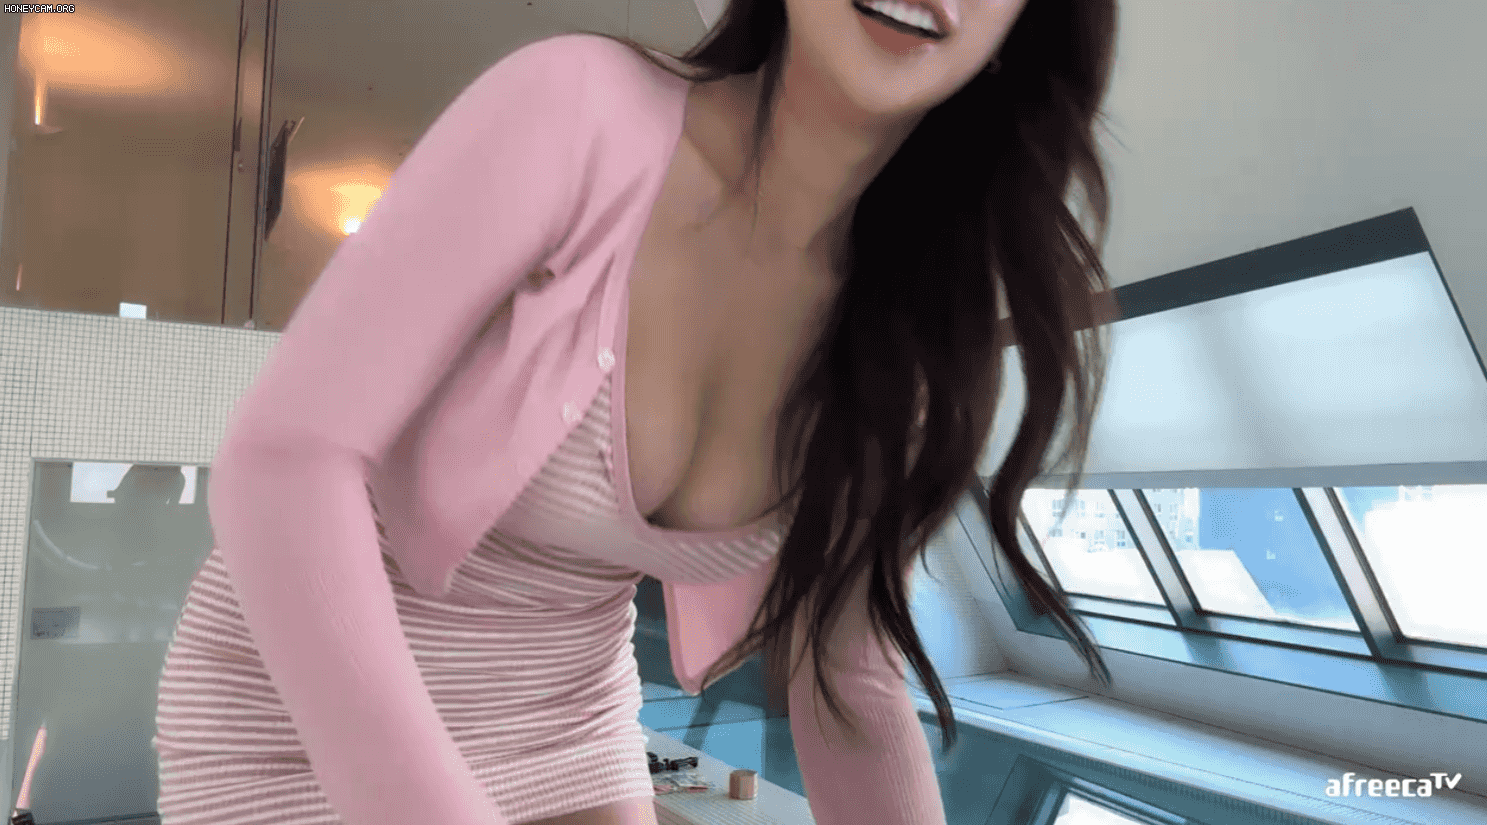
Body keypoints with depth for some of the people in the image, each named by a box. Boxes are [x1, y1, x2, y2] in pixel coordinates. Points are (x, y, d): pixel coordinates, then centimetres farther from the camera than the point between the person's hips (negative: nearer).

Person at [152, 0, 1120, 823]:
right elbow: (277, 462, -29)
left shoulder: (889, 330, -11)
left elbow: (852, 701, -7)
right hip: (295, 709, -4)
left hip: (549, 720, 5)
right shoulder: (572, 106, -28)